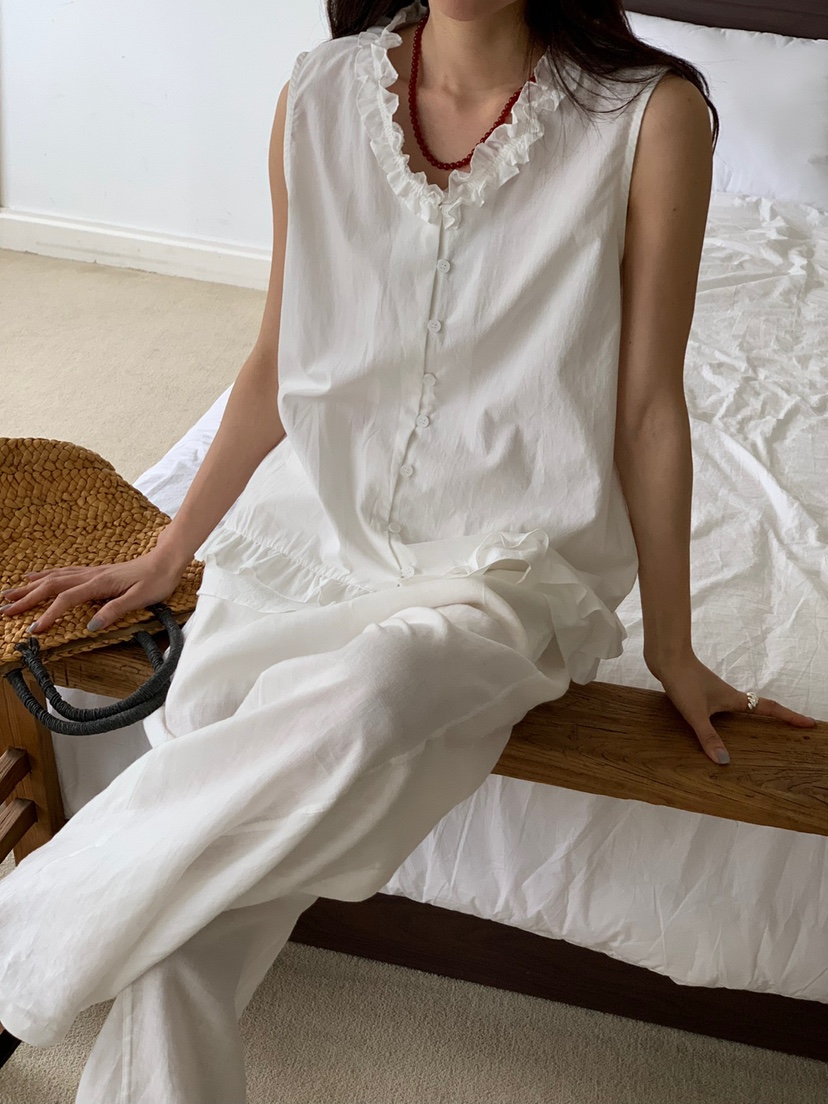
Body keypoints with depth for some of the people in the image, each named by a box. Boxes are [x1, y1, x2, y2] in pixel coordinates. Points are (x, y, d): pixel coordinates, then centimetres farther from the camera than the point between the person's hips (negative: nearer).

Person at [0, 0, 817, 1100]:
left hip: (499, 566, -2)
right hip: (310, 528, 3)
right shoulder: (320, 95, 2)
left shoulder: (651, 114, -7)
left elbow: (648, 405, -2)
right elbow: (278, 361, 10)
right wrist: (166, 555, 13)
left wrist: (672, 650, 5)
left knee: (362, 699, -36)